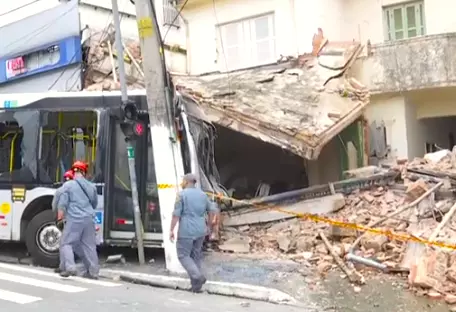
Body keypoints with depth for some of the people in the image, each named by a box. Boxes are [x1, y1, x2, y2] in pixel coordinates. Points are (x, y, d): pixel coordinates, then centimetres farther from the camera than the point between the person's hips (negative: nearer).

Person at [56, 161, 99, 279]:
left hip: (74, 219, -4)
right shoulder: (91, 186, 11)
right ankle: (93, 271, 13)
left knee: (66, 243, 6)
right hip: (89, 219, 5)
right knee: (89, 245, 10)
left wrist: (60, 218, 6)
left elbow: (62, 204, -6)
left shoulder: (68, 185, -4)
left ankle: (70, 267, -9)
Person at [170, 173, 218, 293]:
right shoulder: (202, 194, 11)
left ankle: (198, 276, -13)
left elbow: (176, 214, -13)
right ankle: (196, 285, 15)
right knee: (196, 255, 14)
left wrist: (172, 230, -8)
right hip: (200, 231, 6)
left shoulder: (182, 194, -8)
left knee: (183, 255, 4)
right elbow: (212, 210, 15)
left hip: (186, 231, -6)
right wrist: (210, 223, 28)